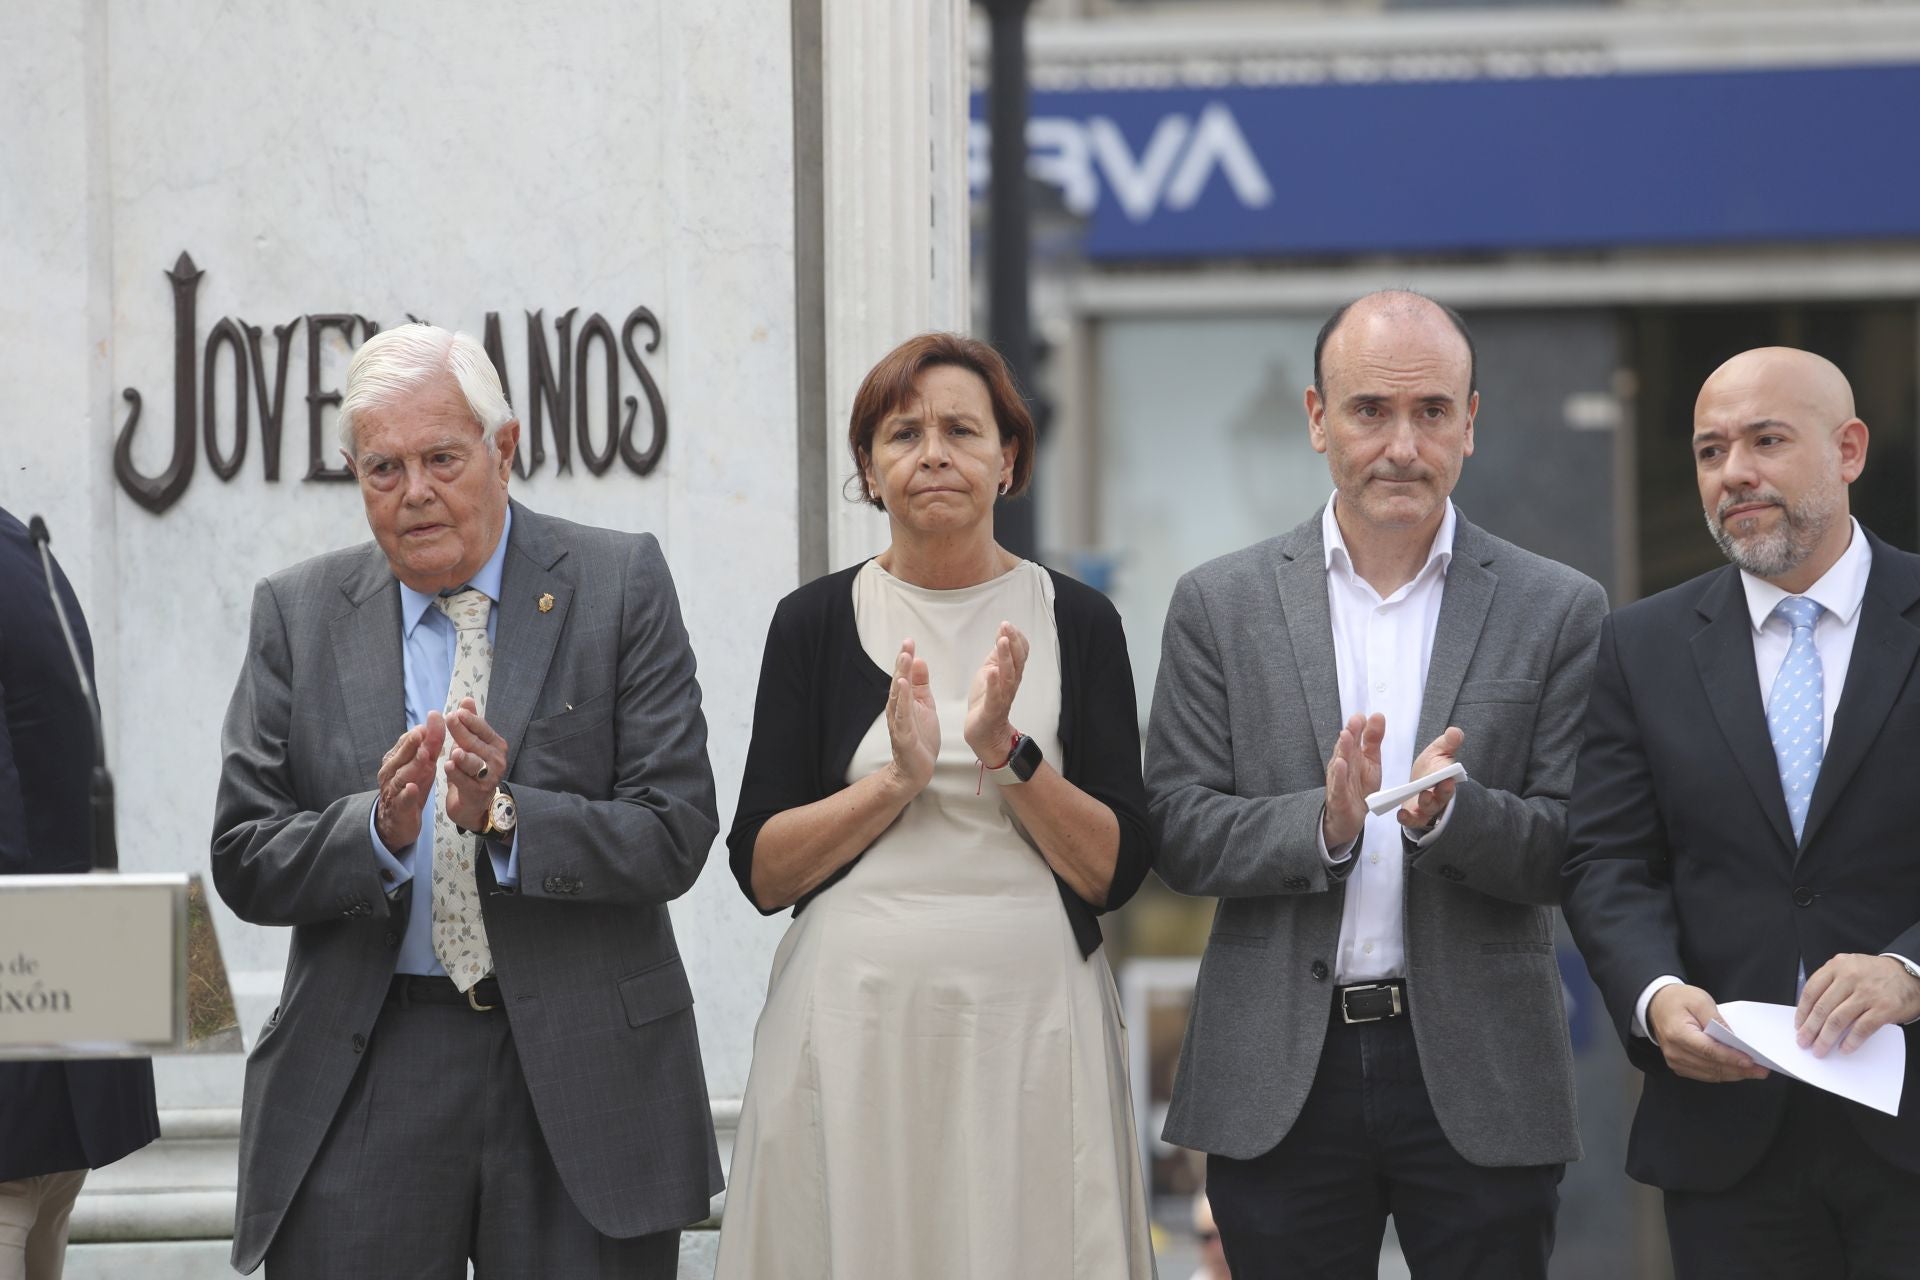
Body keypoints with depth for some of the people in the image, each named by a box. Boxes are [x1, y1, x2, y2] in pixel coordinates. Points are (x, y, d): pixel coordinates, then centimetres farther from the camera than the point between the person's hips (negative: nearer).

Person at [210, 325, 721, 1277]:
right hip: (360, 1080, 1)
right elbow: (245, 865, 1)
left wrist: (504, 819, -21)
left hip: (584, 1075, -1)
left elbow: (675, 837, -6)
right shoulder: (299, 614, 7)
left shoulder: (620, 584, 1)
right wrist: (379, 830, -17)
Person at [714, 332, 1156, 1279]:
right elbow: (760, 870, 0)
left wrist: (1009, 753, -13)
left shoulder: (1074, 621, 5)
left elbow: (1116, 872, 0)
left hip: (1029, 1021, 0)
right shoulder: (816, 622, 5)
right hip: (855, 1017, 0)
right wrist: (897, 778, -13)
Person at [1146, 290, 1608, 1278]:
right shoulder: (1222, 605, 5)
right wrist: (1323, 823, -18)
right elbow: (1178, 836, 0)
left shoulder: (1557, 611, 4)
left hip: (1480, 1076, 0)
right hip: (1279, 1080, 0)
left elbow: (1571, 854, 0)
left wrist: (1450, 815, -19)